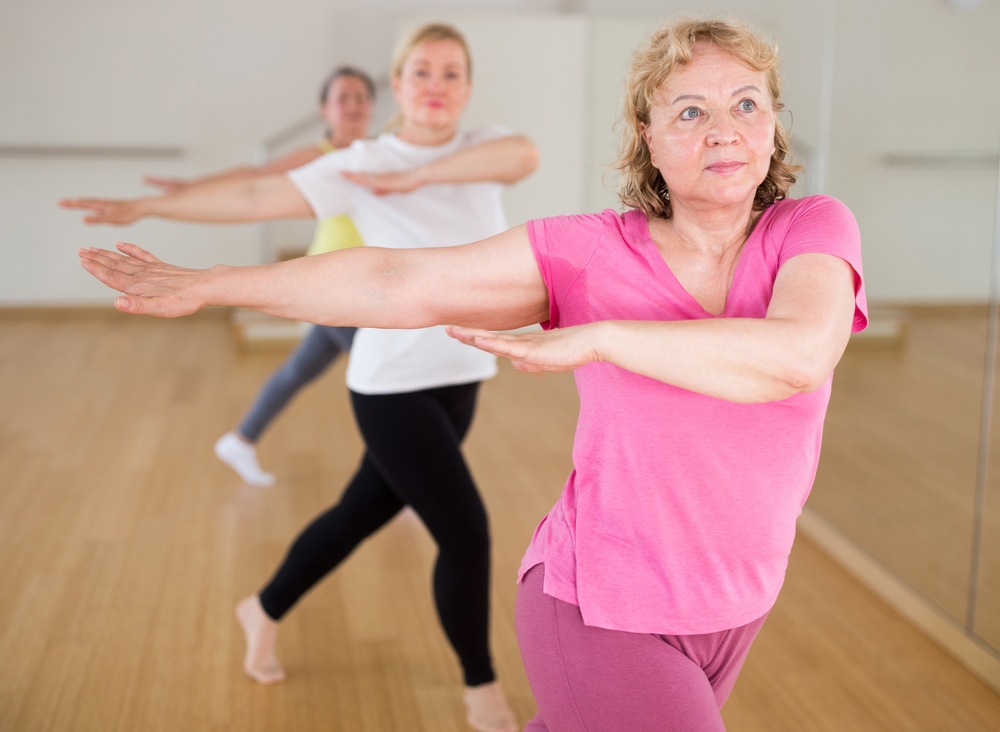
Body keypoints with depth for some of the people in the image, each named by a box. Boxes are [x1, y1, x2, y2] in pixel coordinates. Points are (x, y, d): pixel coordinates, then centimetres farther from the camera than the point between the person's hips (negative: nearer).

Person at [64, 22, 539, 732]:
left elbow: (524, 155, -21)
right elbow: (255, 197, -9)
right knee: (466, 535, -7)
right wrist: (144, 208, -9)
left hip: (460, 381, 6)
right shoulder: (363, 165, -9)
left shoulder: (484, 146, 2)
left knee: (361, 516, 19)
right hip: (394, 387, -6)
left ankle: (264, 610, 43)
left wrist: (415, 177, -25)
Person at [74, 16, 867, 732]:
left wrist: (595, 336, -36)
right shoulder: (590, 252, -15)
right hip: (603, 608, -4)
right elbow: (395, 282, -13)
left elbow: (800, 354, -33)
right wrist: (208, 285, -10)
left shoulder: (814, 228, -12)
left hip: (725, 608, 4)